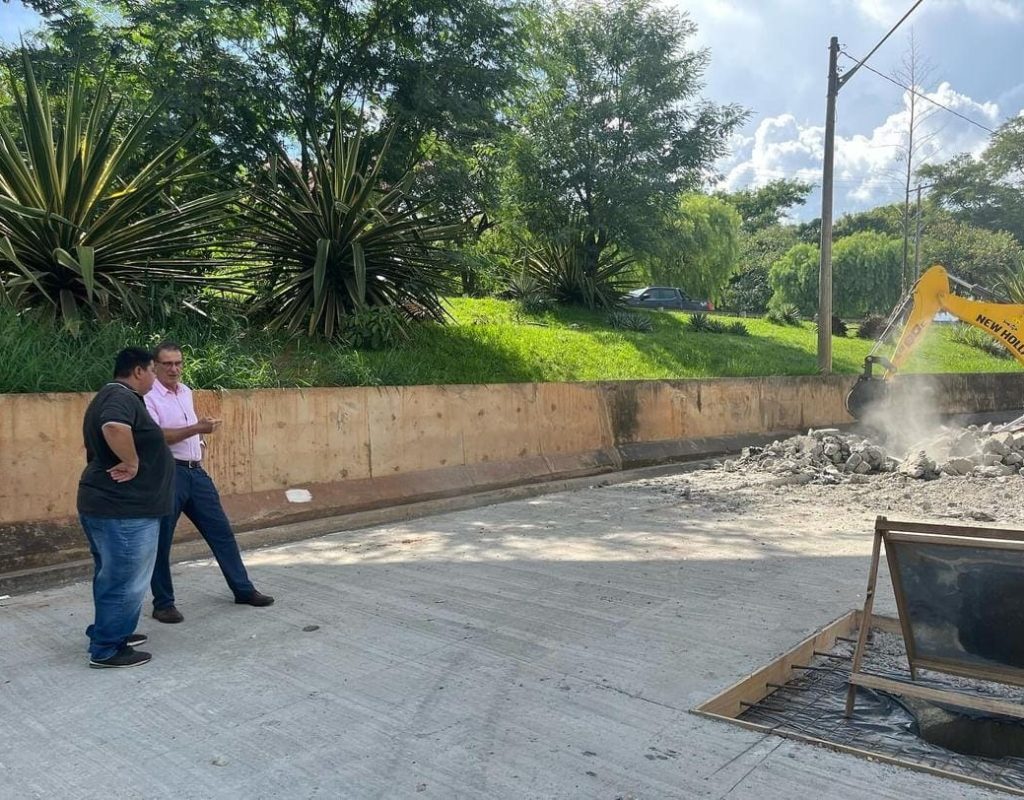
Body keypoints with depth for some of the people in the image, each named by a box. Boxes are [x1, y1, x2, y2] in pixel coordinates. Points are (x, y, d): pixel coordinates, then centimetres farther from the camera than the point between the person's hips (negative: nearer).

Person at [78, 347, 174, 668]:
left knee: (112, 576, 22)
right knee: (125, 581, 0)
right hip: (123, 509, -11)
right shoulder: (122, 396, -18)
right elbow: (115, 428, -40)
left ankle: (109, 632, 35)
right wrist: (132, 463, -27)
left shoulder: (109, 396, 17)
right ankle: (106, 650, 9)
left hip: (105, 503, 11)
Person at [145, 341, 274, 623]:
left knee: (221, 531, 10)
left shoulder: (186, 392, 13)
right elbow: (157, 436, -22)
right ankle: (163, 604, 16)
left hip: (196, 472, 7)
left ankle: (243, 589, 19)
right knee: (160, 542, 3)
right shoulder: (148, 397, -11)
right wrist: (197, 428, -27)